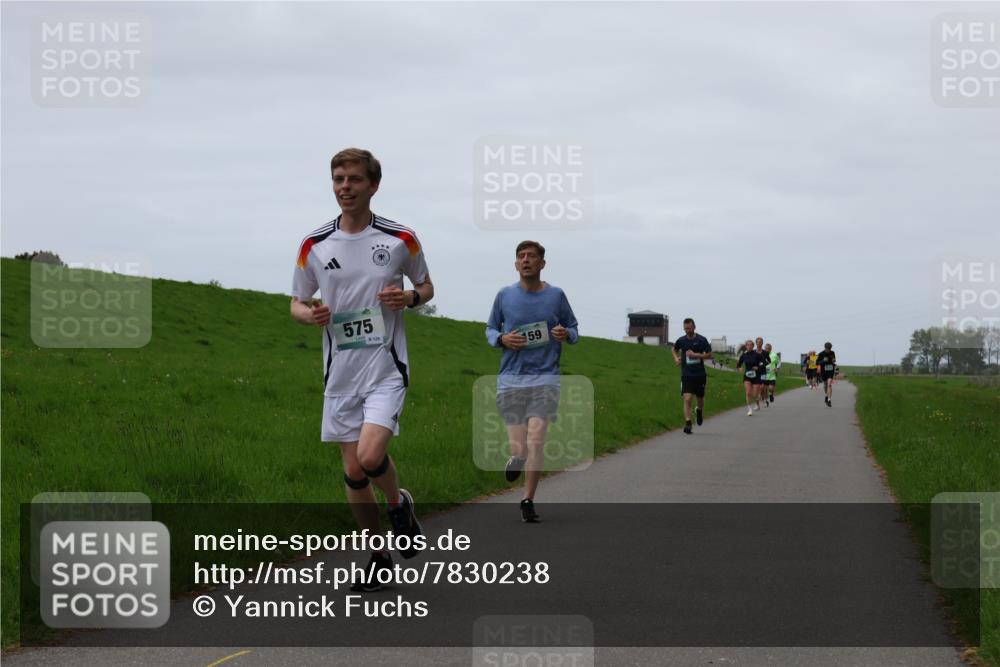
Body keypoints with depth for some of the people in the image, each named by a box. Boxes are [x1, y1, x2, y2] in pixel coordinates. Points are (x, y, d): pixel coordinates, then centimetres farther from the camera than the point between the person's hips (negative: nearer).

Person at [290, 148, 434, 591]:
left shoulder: (401, 239, -2)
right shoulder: (314, 246, 2)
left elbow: (426, 286, 13)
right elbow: (297, 304, 12)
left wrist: (410, 297, -10)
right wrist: (310, 315, -12)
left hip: (386, 368, -3)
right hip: (340, 373, 3)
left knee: (370, 457, -22)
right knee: (353, 472, 5)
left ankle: (399, 503, 12)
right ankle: (378, 558, 22)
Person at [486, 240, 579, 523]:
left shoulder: (556, 295, 4)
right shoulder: (504, 295, 6)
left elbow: (573, 329, 15)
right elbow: (490, 329, 17)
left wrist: (566, 334, -8)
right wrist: (502, 339, -6)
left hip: (545, 378, -1)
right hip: (510, 380, 1)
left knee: (536, 442, -16)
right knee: (519, 448, -4)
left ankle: (528, 500, 0)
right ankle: (515, 457, 34)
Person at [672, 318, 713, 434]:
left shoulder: (702, 340, -5)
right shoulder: (681, 340, 1)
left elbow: (709, 355, -4)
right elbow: (674, 349, 21)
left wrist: (696, 355, -17)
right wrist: (676, 358, 1)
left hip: (700, 375, 0)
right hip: (686, 375, 0)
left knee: (700, 399, 14)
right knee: (687, 399, -15)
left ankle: (699, 411, 48)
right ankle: (687, 423, -17)